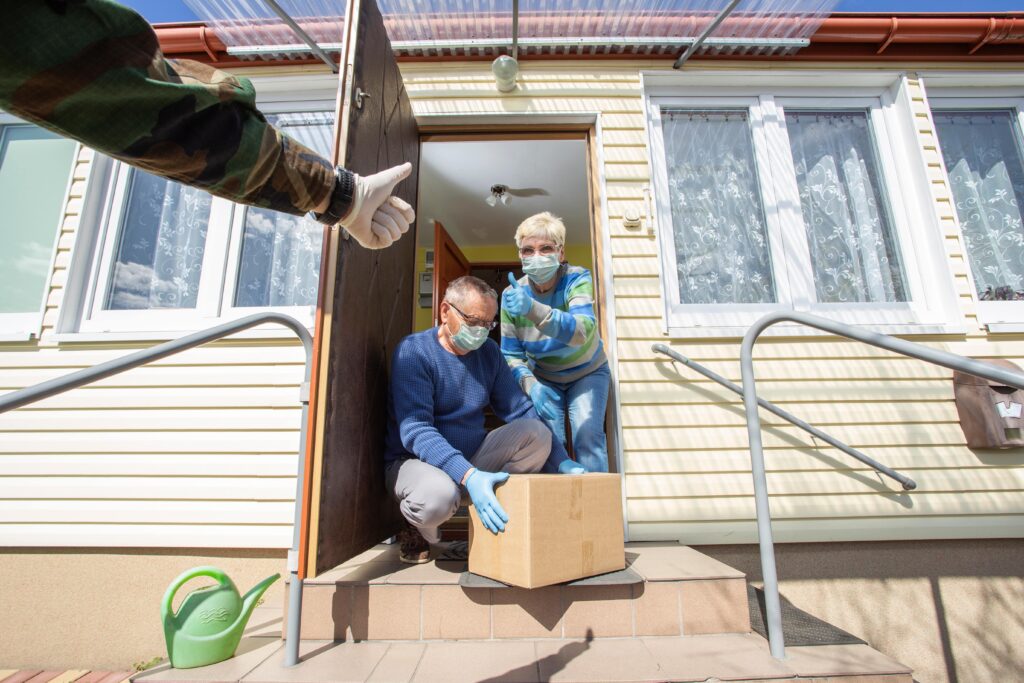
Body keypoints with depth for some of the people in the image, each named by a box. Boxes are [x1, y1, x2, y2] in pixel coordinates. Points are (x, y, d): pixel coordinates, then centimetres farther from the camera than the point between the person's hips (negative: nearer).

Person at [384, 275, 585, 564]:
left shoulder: (489, 352, 1)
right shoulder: (413, 351, -17)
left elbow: (521, 411, -1)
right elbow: (415, 430, -27)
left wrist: (561, 461, -13)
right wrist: (468, 475, -40)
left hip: (473, 456, 5)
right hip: (416, 460, -4)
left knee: (536, 432, -16)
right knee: (438, 494, -38)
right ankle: (417, 530, -1)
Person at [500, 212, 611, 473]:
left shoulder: (577, 279, -25)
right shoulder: (512, 294, -19)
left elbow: (582, 331, -44)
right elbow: (511, 354, -14)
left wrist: (532, 309, -58)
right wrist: (530, 384, -34)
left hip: (587, 372, -1)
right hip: (544, 379, 2)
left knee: (587, 435, -17)